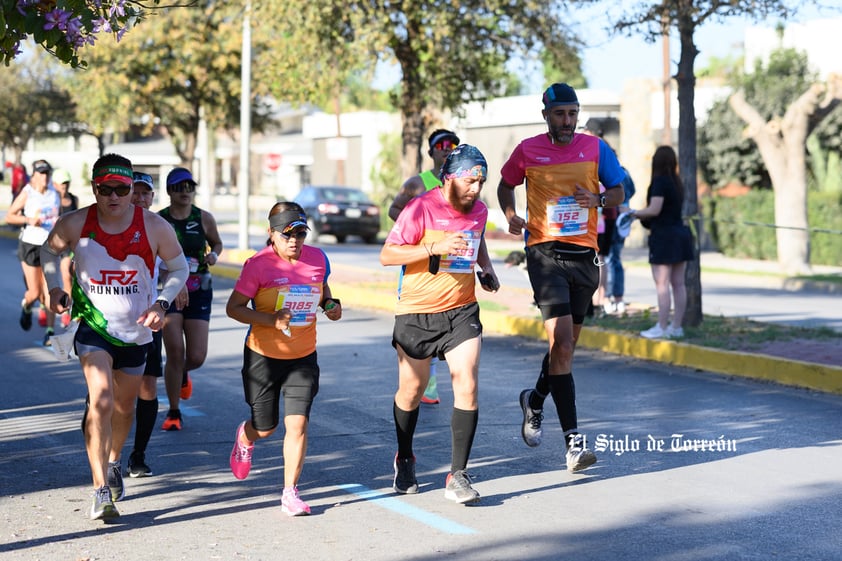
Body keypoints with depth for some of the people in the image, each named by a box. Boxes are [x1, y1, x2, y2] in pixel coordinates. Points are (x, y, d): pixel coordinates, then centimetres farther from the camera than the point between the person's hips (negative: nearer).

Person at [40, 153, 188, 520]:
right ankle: (101, 490, -19)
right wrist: (54, 288, -4)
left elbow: (179, 267, 2)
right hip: (93, 325, -2)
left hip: (136, 330, 2)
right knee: (101, 401, -22)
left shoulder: (154, 227, -14)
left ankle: (113, 463, 48)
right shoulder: (75, 224, -13)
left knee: (125, 406, 18)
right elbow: (50, 251, 9)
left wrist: (162, 303, -12)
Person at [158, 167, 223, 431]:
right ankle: (174, 413, 8)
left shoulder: (204, 218, 0)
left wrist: (213, 255, -4)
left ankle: (183, 374, 36)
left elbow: (217, 243, 17)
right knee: (175, 354, -9)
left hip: (199, 291, 2)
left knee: (197, 357, -3)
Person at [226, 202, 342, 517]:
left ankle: (290, 493, 1)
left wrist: (330, 305, -3)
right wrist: (271, 319, -26)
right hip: (263, 356, -2)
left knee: (297, 423, -10)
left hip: (304, 357, 2)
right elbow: (233, 307, -12)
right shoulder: (259, 264, -15)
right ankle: (244, 439, 49)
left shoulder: (318, 258, -1)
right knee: (265, 427, 10)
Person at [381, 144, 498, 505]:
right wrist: (436, 247, -27)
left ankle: (457, 476, -7)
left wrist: (486, 267, 6)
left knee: (467, 386, -11)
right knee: (412, 390, 11)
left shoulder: (479, 210, 3)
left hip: (462, 311, 3)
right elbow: (387, 255, -17)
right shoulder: (421, 208, -15)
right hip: (417, 313, -3)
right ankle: (404, 460, 36)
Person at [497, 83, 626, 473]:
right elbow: (506, 184, 18)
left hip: (584, 254, 3)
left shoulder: (595, 148, 5)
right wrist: (511, 216, -1)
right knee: (562, 342, -16)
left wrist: (597, 199, -10)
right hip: (545, 252, -3)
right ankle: (572, 439, -16)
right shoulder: (528, 150, 1)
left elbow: (617, 192, 11)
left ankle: (535, 400, 43)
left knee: (566, 345, 13)